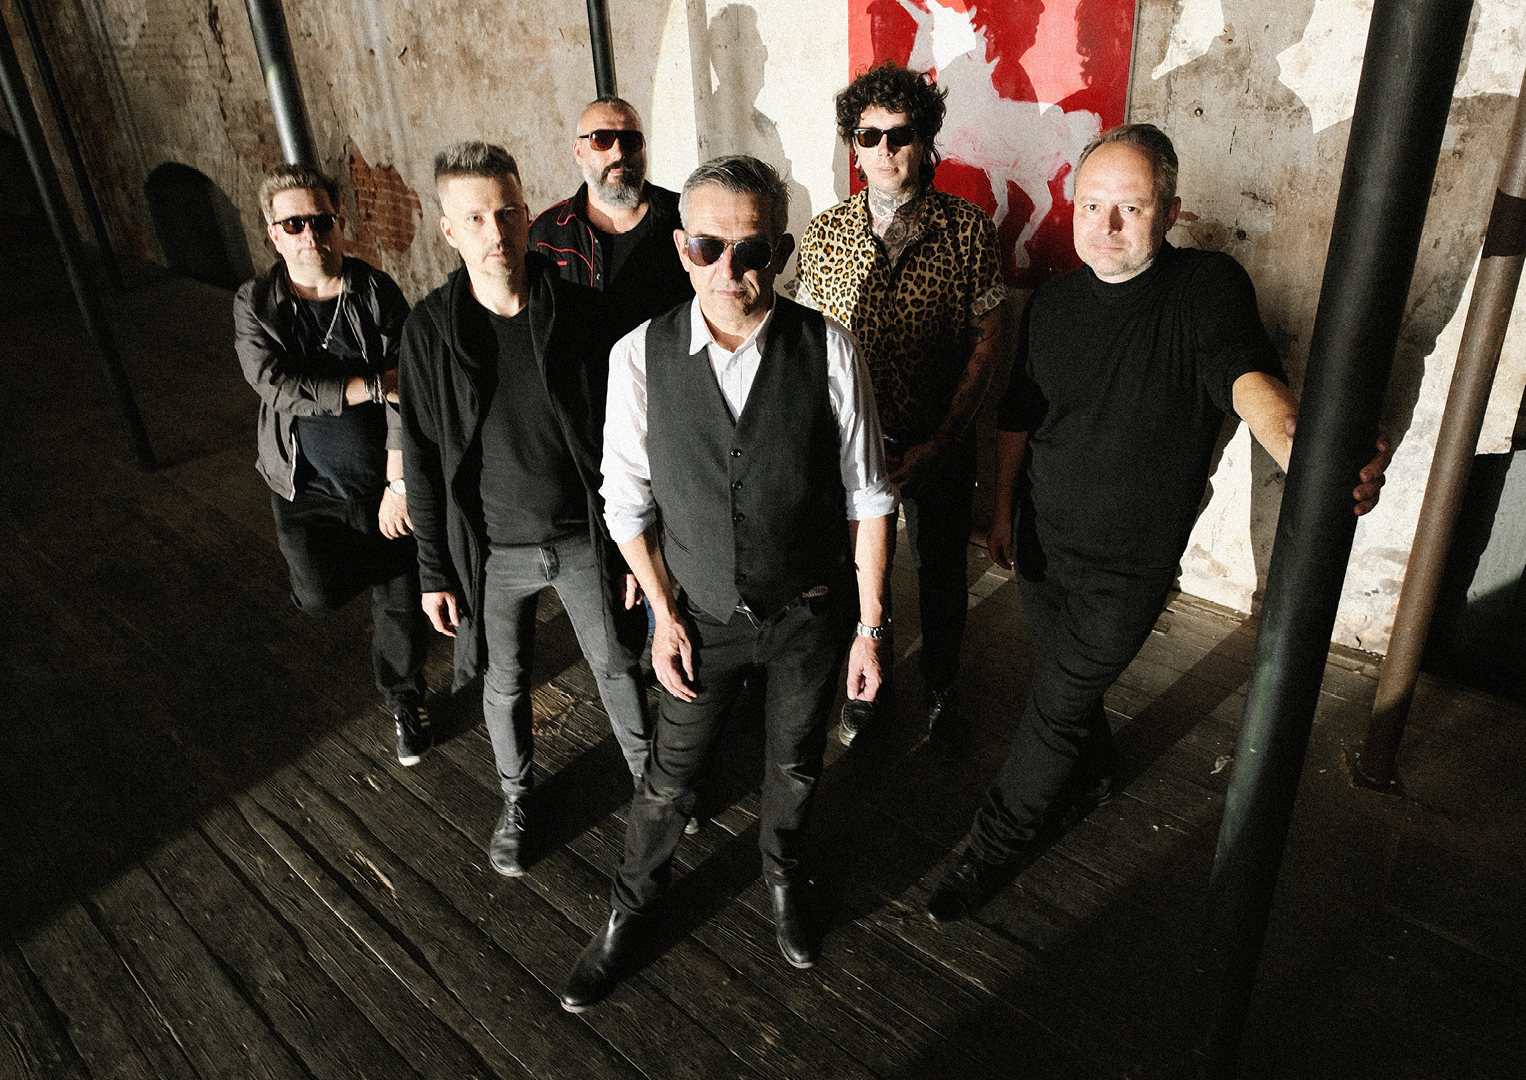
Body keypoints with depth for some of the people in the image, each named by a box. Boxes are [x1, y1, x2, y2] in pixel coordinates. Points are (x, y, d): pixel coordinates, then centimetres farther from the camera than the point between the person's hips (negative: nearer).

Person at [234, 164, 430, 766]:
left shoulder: (378, 295, -7)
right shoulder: (255, 304, -3)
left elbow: (403, 393, -11)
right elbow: (278, 385, -18)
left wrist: (400, 482, -16)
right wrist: (373, 385, -22)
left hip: (381, 483, 0)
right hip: (307, 488, 1)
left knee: (400, 600, 7)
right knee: (320, 597, -16)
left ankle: (404, 702, 34)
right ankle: (355, 558, 22)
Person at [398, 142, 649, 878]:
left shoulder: (578, 312, -12)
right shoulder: (430, 328, -9)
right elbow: (423, 460, -3)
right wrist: (434, 572, -1)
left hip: (584, 537, -1)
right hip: (492, 549, 1)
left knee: (617, 667, 16)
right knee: (504, 685, 18)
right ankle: (516, 800, 44)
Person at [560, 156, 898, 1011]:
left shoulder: (828, 351, -17)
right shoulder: (640, 356, -15)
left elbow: (868, 496, -9)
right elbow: (628, 498, -4)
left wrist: (870, 625, -5)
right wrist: (666, 613, -3)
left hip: (811, 615, 0)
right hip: (703, 618, 0)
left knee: (796, 769, 23)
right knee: (670, 780, 16)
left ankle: (785, 875, 55)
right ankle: (630, 914, 45)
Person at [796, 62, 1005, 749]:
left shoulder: (969, 231, -9)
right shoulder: (823, 234, -5)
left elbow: (985, 342, -7)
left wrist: (941, 441, -14)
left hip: (940, 446, -1)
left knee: (942, 577, 16)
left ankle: (940, 690, 42)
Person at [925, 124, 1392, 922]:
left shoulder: (1209, 287, -16)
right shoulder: (1054, 300, -1)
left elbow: (1249, 379, -36)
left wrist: (1306, 455, -55)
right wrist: (1003, 509, 14)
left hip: (1129, 564, -5)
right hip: (1042, 538, 5)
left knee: (1056, 705, 4)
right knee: (1061, 677, 23)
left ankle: (990, 848, 24)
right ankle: (1092, 777, 53)